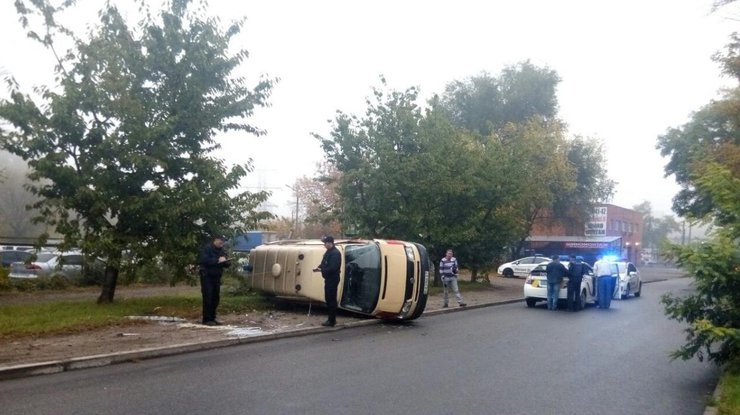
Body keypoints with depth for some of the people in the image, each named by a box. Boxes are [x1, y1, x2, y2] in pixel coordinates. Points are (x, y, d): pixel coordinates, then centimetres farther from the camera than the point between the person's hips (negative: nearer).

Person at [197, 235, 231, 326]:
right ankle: (206, 319, -6)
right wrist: (217, 260, -26)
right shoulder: (207, 248, -8)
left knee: (215, 298, 5)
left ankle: (212, 318, 13)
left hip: (216, 277, 7)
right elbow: (204, 260, -23)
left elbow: (226, 264, 11)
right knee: (208, 298, -9)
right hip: (207, 276, -7)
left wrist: (225, 262, -12)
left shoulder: (221, 250, 12)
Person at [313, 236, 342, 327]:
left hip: (332, 280, -10)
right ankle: (331, 318, 26)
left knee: (331, 300, -5)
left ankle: (332, 321, 0)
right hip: (328, 279, 10)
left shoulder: (335, 253, -19)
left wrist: (321, 270, -19)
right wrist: (319, 268, 2)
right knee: (328, 299, 16)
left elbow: (332, 268, -26)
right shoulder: (328, 252, 13)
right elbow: (325, 264, 21)